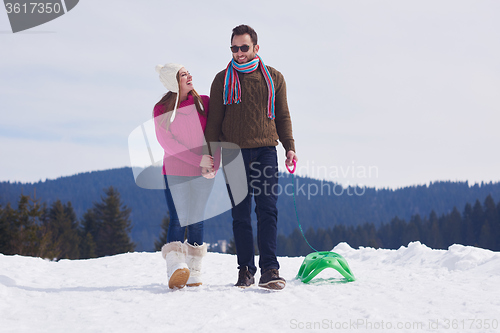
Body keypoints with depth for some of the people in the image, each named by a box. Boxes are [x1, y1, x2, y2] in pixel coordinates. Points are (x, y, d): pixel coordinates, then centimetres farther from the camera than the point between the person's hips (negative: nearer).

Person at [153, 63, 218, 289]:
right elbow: (168, 143, -8)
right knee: (178, 220, -12)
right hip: (174, 171, -2)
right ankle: (176, 271, -21)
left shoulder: (204, 103, 3)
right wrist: (198, 159, -14)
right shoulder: (161, 110, -2)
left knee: (196, 221, 3)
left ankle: (193, 272, 9)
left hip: (202, 174, 2)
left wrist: (213, 163, -10)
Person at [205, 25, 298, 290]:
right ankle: (245, 269, 9)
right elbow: (214, 121, 10)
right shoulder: (222, 80, 8)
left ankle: (270, 270, -12)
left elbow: (282, 116, 14)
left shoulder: (274, 79, 10)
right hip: (233, 153, 0)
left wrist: (289, 147, 3)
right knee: (240, 215, 2)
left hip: (265, 151, 0)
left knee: (267, 210, -10)